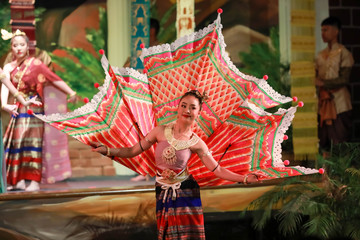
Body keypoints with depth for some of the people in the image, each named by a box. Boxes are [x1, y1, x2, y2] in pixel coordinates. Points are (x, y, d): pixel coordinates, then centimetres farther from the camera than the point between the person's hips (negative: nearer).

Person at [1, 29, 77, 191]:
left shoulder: (35, 63, -2)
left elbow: (55, 79, -6)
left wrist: (71, 92, -14)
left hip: (33, 109, -4)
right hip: (18, 109, 4)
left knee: (32, 142, -8)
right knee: (14, 142, 3)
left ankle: (34, 181, -10)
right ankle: (17, 179, 9)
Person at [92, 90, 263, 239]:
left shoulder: (196, 143, -4)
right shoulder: (161, 131, -4)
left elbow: (217, 170, -3)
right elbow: (134, 151, -2)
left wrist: (244, 178, -11)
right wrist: (107, 150, -13)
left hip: (185, 194, -1)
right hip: (162, 194, 1)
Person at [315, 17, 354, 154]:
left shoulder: (343, 53, -4)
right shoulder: (320, 55, 14)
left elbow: (344, 79, -11)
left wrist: (323, 83, -19)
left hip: (339, 105, -6)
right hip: (323, 103, 6)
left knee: (340, 142, -4)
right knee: (324, 144, 6)